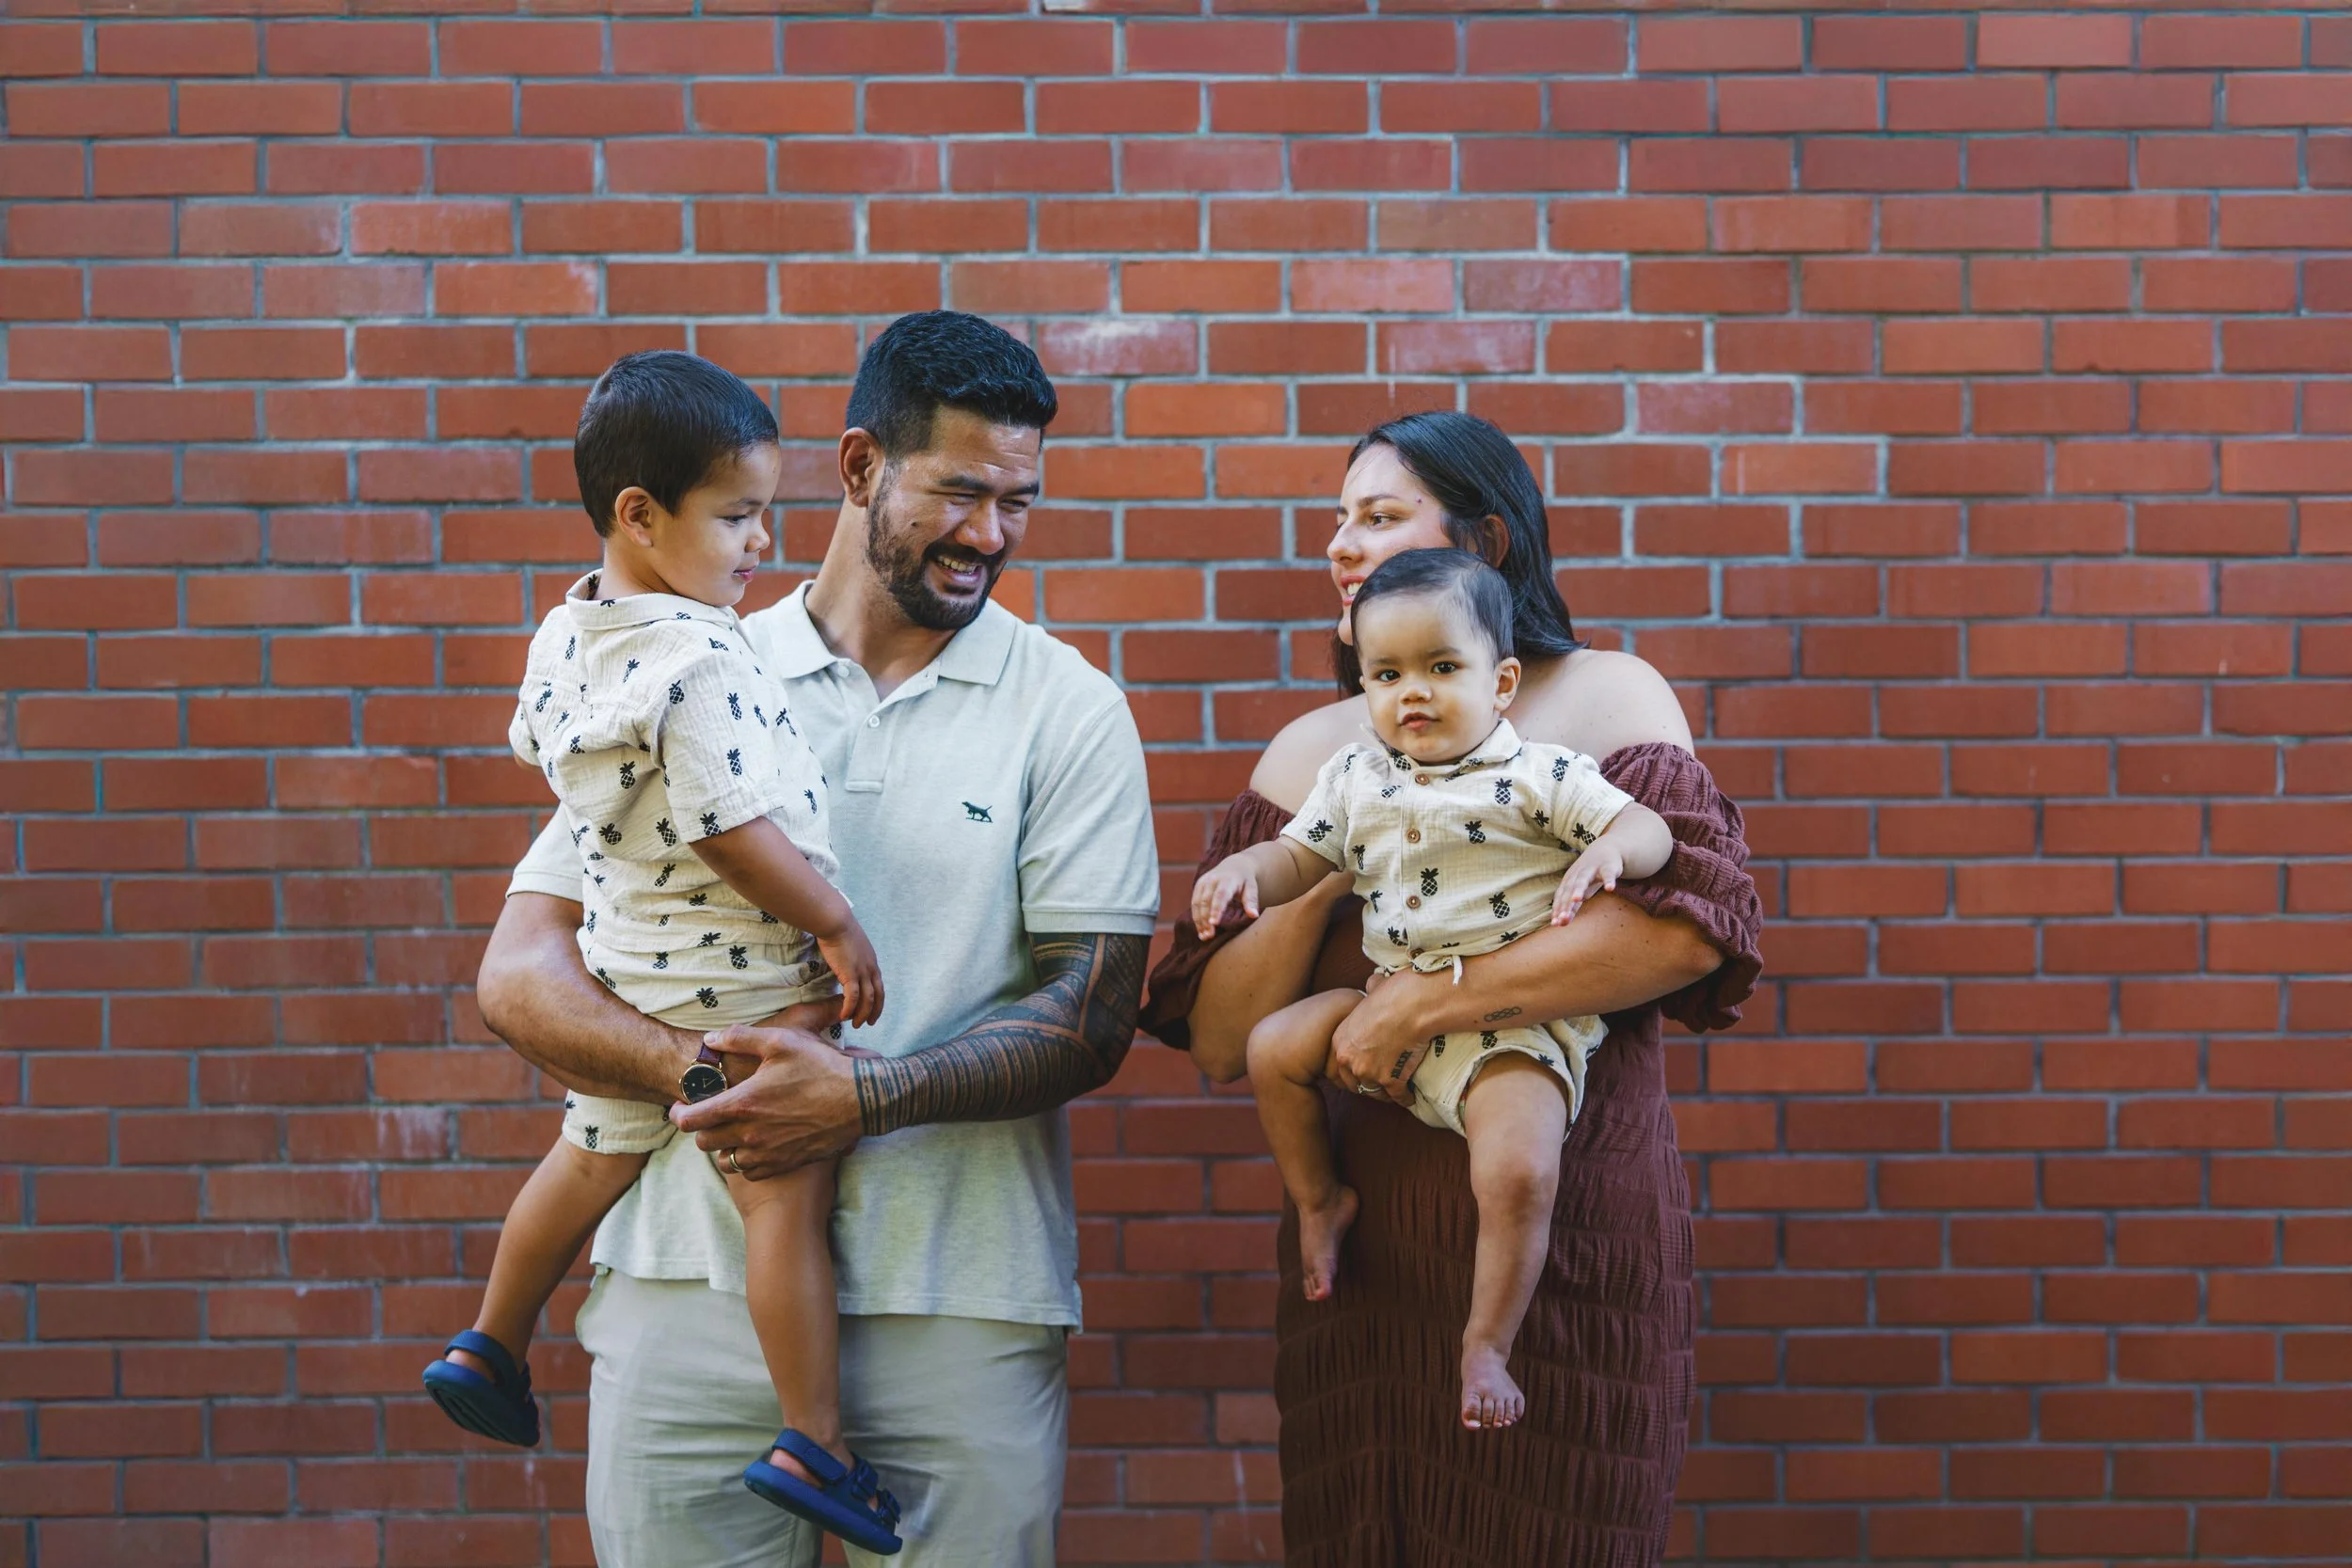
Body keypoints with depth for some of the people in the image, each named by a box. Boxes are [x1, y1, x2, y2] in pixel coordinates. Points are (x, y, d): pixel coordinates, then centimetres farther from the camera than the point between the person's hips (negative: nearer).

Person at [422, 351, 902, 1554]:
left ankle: (488, 1350, 41)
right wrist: (839, 926, -14)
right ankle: (813, 1446, 2)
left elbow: (533, 748, 21)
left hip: (625, 960, 9)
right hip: (742, 981, -9)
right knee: (786, 1197, -2)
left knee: (594, 1154, 26)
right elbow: (733, 828, -25)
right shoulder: (700, 663, -24)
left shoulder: (564, 633, 3)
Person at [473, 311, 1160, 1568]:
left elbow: (1091, 1018, -4)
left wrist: (864, 1093, -18)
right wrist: (705, 1073, -16)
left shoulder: (1067, 711, 3)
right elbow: (520, 976, 2)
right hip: (692, 1285, 1)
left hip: (957, 1313, -1)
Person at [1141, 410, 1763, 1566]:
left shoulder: (1603, 699, 1)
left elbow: (1691, 924, -17)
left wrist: (1424, 1003, -17)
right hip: (1367, 1245, 4)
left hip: (1570, 1244, -3)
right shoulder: (1312, 755, 11)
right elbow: (1220, 1042, 6)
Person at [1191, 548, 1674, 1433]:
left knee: (1519, 1171, -25)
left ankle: (1487, 1345, -7)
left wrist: (1608, 852, -27)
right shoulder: (1354, 780, 10)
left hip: (1515, 1024, -5)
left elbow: (1648, 829, -5)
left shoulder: (1538, 775, -4)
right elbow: (1301, 857, 16)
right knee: (1274, 1046, -5)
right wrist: (1244, 867, -5)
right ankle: (1318, 1200, 17)